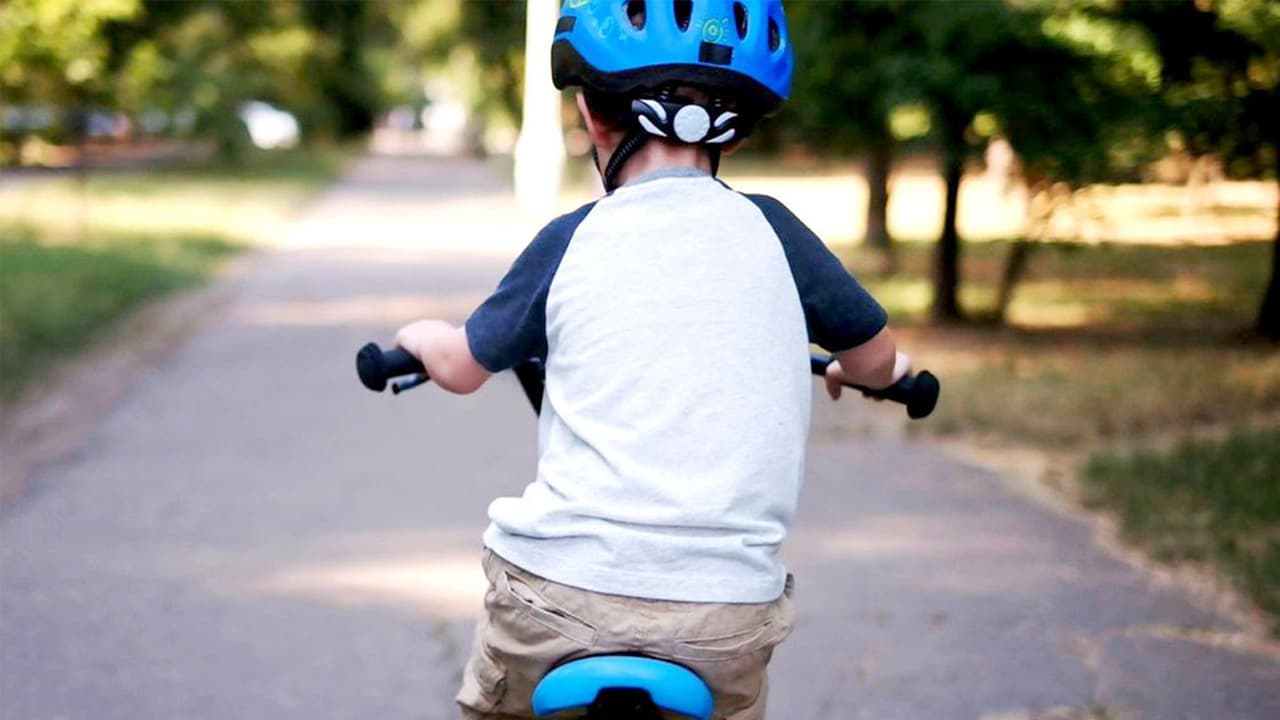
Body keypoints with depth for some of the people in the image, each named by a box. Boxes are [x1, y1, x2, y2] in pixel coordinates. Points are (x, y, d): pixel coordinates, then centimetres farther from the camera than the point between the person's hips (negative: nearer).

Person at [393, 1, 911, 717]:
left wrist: (419, 333, 40)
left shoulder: (569, 242, 2)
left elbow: (461, 366, 17)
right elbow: (877, 359, 18)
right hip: (728, 611, 1)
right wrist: (856, 372, 42)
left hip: (560, 590, -1)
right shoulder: (770, 233, 4)